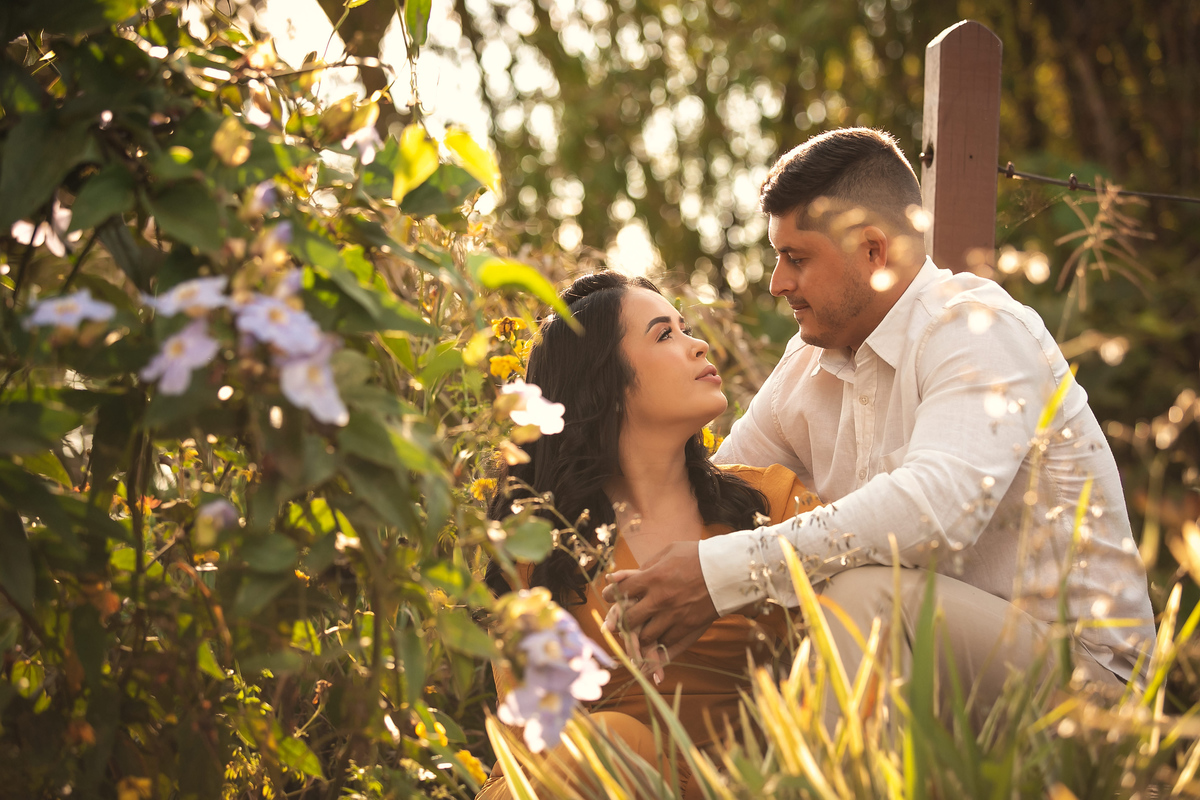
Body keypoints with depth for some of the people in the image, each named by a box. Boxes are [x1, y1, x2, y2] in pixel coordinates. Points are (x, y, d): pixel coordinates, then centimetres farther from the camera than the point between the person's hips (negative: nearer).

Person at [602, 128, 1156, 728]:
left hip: (1074, 657, -8)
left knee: (865, 592, -31)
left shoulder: (980, 329, -16)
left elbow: (938, 508, -33)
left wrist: (723, 572, -35)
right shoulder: (810, 362, 10)